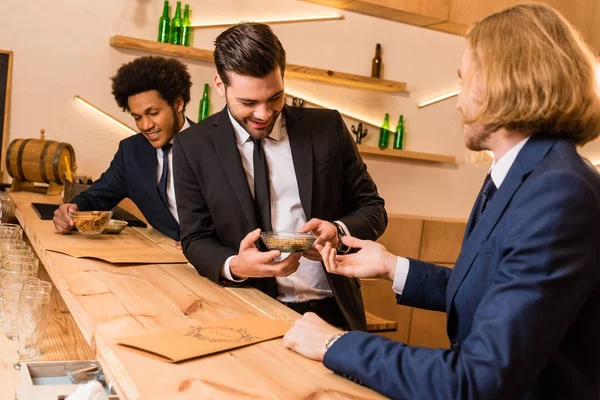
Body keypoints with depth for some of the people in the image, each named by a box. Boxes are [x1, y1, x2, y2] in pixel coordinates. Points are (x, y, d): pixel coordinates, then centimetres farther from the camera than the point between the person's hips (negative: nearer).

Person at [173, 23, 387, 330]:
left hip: (332, 310, 2)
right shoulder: (193, 147, -2)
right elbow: (196, 240, 1)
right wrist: (234, 266, -19)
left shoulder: (328, 127, 1)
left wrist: (339, 231, -16)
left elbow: (372, 209, 6)